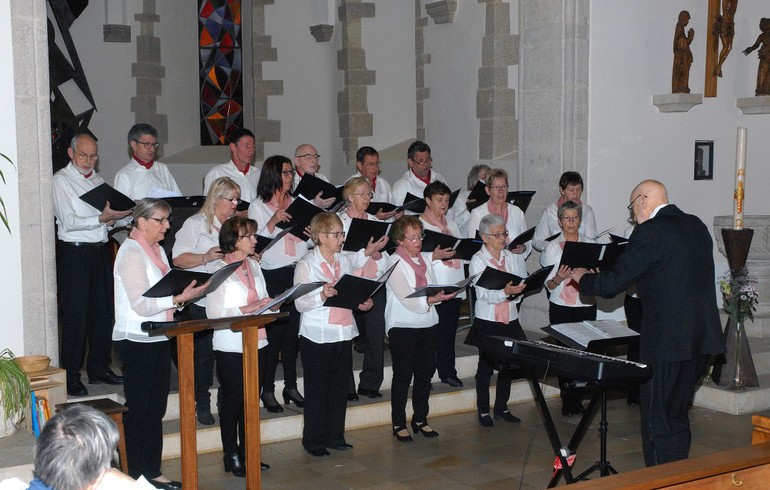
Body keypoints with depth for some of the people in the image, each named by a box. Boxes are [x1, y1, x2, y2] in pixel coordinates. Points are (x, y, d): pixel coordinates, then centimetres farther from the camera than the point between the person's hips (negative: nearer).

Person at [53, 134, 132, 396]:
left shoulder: (98, 180, 18)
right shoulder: (61, 180, -4)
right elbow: (68, 221, -13)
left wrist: (113, 220, 0)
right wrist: (101, 218, -22)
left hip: (100, 250, 7)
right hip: (74, 253, -7)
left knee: (103, 312, 9)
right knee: (75, 314, -5)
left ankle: (99, 368, 20)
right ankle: (70, 377, 2)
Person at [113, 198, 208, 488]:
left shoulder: (156, 249, 13)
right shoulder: (131, 253, -14)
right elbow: (141, 304, -21)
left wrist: (184, 296, 1)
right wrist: (178, 298, -24)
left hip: (159, 339, 8)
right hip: (137, 342, -8)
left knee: (156, 410, 13)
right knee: (138, 411, 1)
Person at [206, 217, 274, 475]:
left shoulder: (253, 265, 10)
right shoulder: (219, 269, -11)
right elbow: (214, 312, -18)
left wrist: (269, 304, -4)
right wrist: (248, 308, -23)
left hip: (257, 343, 6)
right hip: (231, 346, -6)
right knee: (232, 401, 5)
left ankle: (247, 453, 24)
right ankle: (231, 456, 16)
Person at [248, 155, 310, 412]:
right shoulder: (258, 206, 1)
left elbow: (308, 239, 16)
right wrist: (272, 222, -19)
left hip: (298, 274, 4)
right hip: (272, 276, -4)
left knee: (293, 332, 6)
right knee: (273, 332, -3)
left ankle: (291, 386, 17)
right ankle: (267, 389, 7)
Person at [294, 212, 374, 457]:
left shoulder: (344, 261, 10)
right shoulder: (306, 264, -8)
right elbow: (300, 304, -14)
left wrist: (362, 302, -4)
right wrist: (322, 296, -31)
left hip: (344, 332, 6)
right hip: (317, 336, -6)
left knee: (340, 387, 11)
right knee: (317, 390, 4)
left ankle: (335, 436, 24)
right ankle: (314, 441, 15)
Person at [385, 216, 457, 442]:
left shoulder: (425, 258, 10)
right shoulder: (395, 263, -10)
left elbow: (433, 288, 10)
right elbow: (407, 298, -19)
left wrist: (442, 294, -12)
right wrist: (431, 299, -30)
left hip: (427, 322, 6)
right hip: (403, 325, -6)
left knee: (425, 373, 11)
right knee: (403, 375, 1)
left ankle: (420, 419, 24)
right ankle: (398, 423, 12)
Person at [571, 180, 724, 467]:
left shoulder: (650, 232, -13)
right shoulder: (697, 226, 11)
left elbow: (613, 283, -13)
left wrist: (582, 278, 6)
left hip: (667, 341, -8)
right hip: (703, 337, 8)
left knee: (657, 420, 2)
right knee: (677, 416, 20)